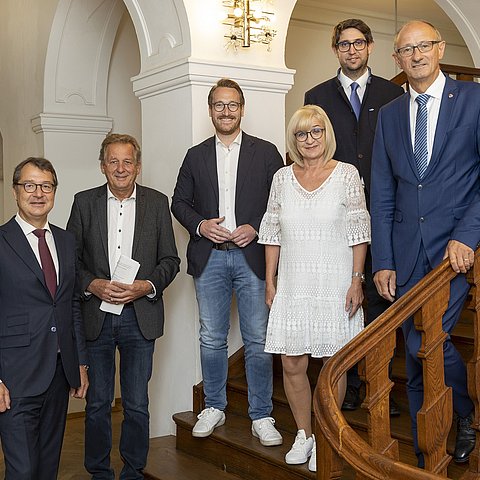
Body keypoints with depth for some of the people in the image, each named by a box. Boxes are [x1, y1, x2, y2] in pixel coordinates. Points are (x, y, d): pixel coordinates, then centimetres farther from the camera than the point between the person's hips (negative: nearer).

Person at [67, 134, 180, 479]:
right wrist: (93, 285, -13)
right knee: (97, 403, 9)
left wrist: (148, 285, -13)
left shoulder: (157, 203, 4)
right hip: (95, 317, 0)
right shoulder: (84, 202, 4)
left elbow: (170, 260, 5)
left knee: (137, 405, 8)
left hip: (140, 317, 0)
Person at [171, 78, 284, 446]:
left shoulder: (266, 152, 4)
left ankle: (261, 416, 11)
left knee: (258, 341, 1)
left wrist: (256, 228, -11)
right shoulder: (196, 156, 11)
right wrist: (200, 225, -5)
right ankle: (214, 407, 24)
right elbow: (180, 202, 13)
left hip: (251, 255, -2)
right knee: (212, 339, 9)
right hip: (209, 258, 2)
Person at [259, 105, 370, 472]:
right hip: (293, 286, 3)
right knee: (292, 364, 4)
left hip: (335, 285, -2)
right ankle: (303, 434, 22)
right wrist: (270, 281, 6)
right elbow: (272, 233, 10)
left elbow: (358, 233, -2)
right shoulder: (282, 178, 7)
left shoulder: (347, 174, -1)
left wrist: (357, 280, -8)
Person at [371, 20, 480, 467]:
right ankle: (427, 453, 23)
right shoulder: (389, 115, 13)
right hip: (406, 253, 4)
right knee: (415, 359, 7)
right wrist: (382, 262, 4)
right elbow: (381, 195, 11)